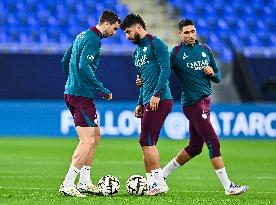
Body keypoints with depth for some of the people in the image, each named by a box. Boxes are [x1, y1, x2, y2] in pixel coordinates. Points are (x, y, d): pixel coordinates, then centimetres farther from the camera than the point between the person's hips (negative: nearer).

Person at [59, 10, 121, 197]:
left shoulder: (82, 36, 18)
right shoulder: (93, 40, -12)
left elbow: (65, 61, 25)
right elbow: (84, 66, -23)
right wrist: (102, 89, -19)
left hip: (72, 92, 11)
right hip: (81, 95, -11)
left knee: (95, 135, 17)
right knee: (88, 141, -11)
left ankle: (84, 182, 18)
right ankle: (68, 185, -13)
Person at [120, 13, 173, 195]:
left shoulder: (156, 44, -5)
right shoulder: (137, 52, 23)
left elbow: (165, 70, -14)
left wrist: (156, 94, -20)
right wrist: (140, 104, 21)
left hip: (160, 100, -9)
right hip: (148, 102, 9)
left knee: (147, 141, -13)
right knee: (147, 143, 6)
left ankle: (159, 183, -11)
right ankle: (150, 182, 7)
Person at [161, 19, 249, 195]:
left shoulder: (205, 50, 13)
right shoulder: (176, 53, -5)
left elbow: (218, 78, 18)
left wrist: (212, 73, -4)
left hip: (205, 101, 8)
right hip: (193, 103, -8)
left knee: (194, 147, 12)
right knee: (213, 143, -12)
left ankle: (162, 174, 24)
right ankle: (228, 186, -10)